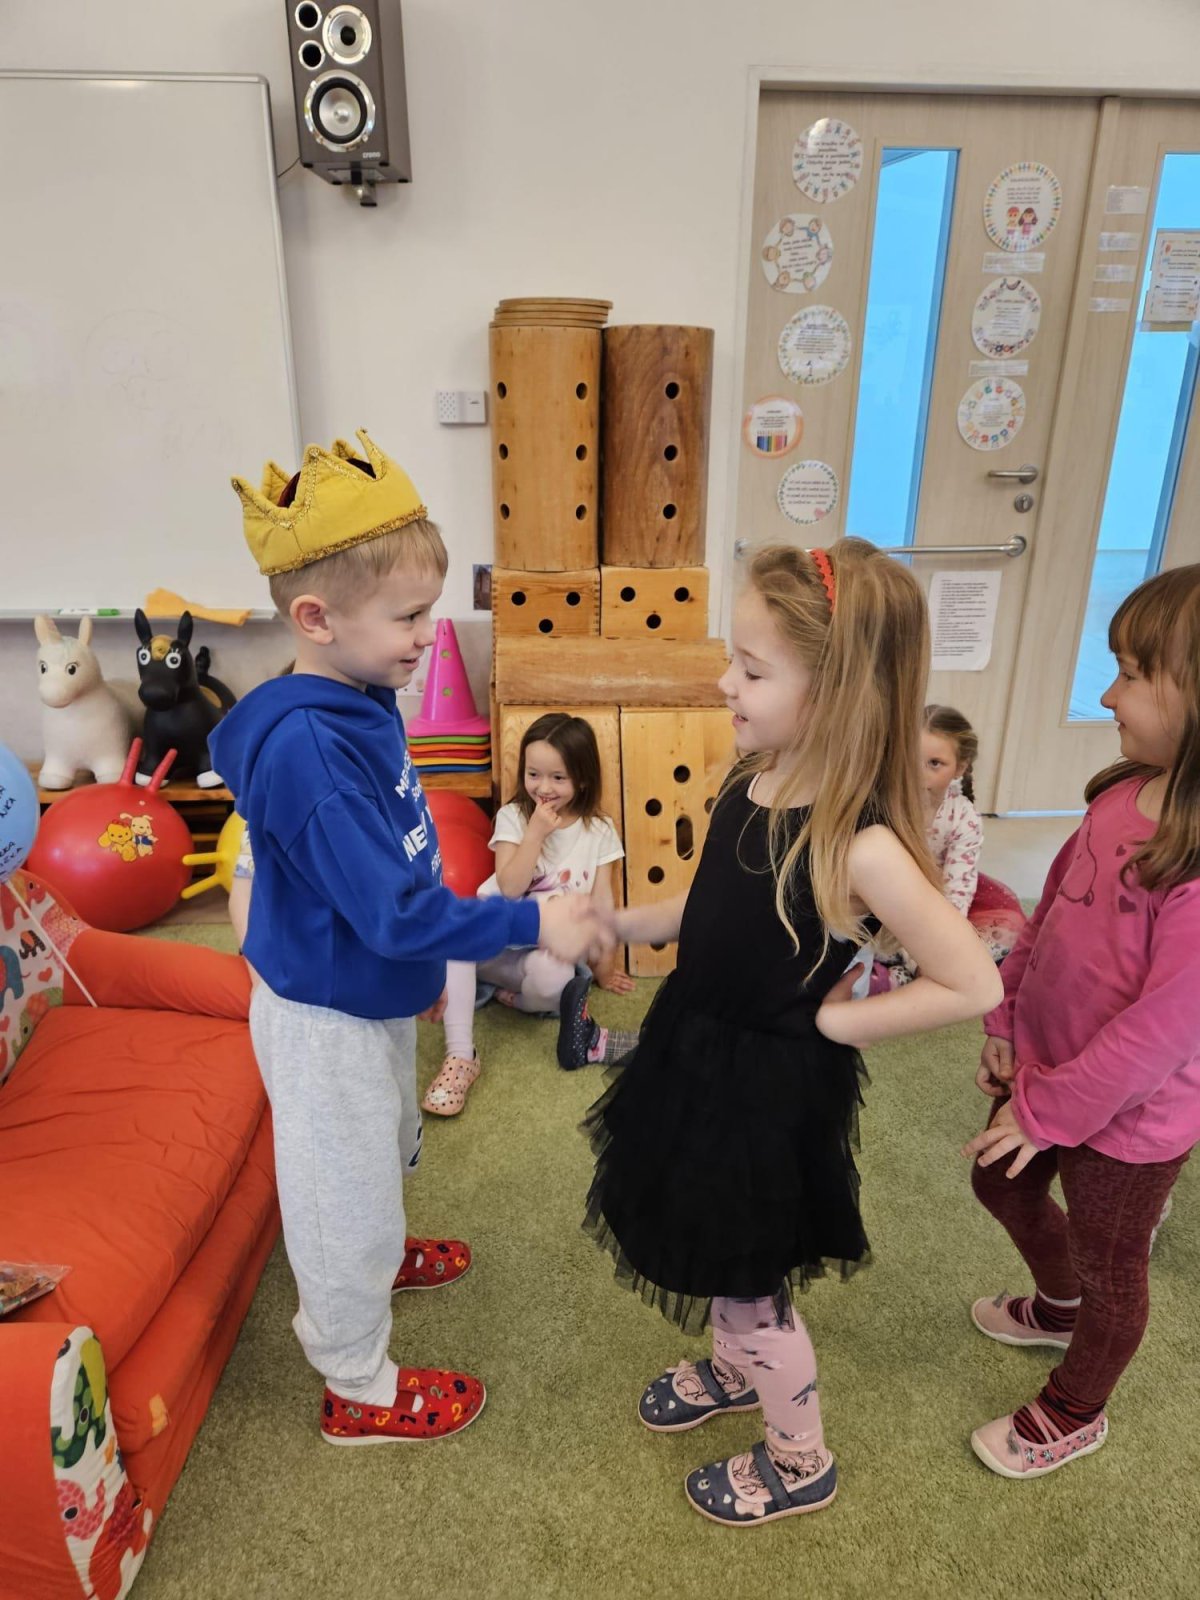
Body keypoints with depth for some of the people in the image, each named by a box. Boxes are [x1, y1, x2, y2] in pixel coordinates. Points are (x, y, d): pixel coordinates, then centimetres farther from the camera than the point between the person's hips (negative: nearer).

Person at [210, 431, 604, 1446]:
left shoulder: (364, 704, -4)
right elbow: (389, 909, -32)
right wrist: (529, 924, -27)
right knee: (345, 1190, 12)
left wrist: (423, 961, 17)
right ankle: (361, 1393, 37)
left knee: (388, 1150, 32)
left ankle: (379, 1258, 62)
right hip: (325, 1018, -9)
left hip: (373, 994, 9)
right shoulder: (302, 747, -33)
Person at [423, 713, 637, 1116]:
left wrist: (605, 967, 4)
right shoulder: (513, 817, -1)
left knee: (550, 975, -41)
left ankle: (518, 997, -7)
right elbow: (509, 888, -12)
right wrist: (536, 832, -17)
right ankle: (460, 1056, -29)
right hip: (499, 944, 2)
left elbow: (602, 900, 2)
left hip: (551, 951, -2)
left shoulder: (599, 830, 2)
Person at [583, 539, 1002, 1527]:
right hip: (701, 1056, 7)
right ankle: (733, 1371, 59)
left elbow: (973, 985, -24)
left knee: (748, 1283, 15)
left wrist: (837, 1019, -18)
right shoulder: (753, 782, -7)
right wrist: (618, 921, -2)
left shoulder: (859, 847, -30)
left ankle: (801, 1464, 44)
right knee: (715, 1260, 28)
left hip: (770, 1090, -7)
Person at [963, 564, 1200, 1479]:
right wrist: (1007, 1020, 6)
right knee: (1003, 1187, 28)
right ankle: (1060, 1306, 59)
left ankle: (1076, 1413, 46)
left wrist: (1049, 1110, -19)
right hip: (1043, 1065, 8)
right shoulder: (1123, 794, -6)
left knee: (1109, 1264, 18)